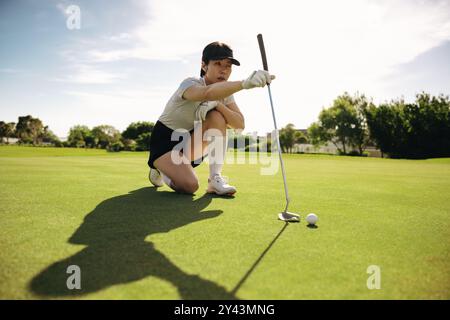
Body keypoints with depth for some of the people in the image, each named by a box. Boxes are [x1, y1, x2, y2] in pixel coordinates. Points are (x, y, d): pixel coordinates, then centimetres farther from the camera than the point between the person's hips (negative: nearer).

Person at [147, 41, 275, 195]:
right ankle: (160, 170, 6)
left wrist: (217, 104, -34)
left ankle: (215, 178, -21)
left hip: (190, 142, 5)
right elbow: (208, 93, -51)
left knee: (217, 116, -23)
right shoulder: (190, 83, -24)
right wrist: (244, 83, -67)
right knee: (190, 185, -29)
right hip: (165, 140, -5)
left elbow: (240, 124, -17)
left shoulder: (225, 92, -3)